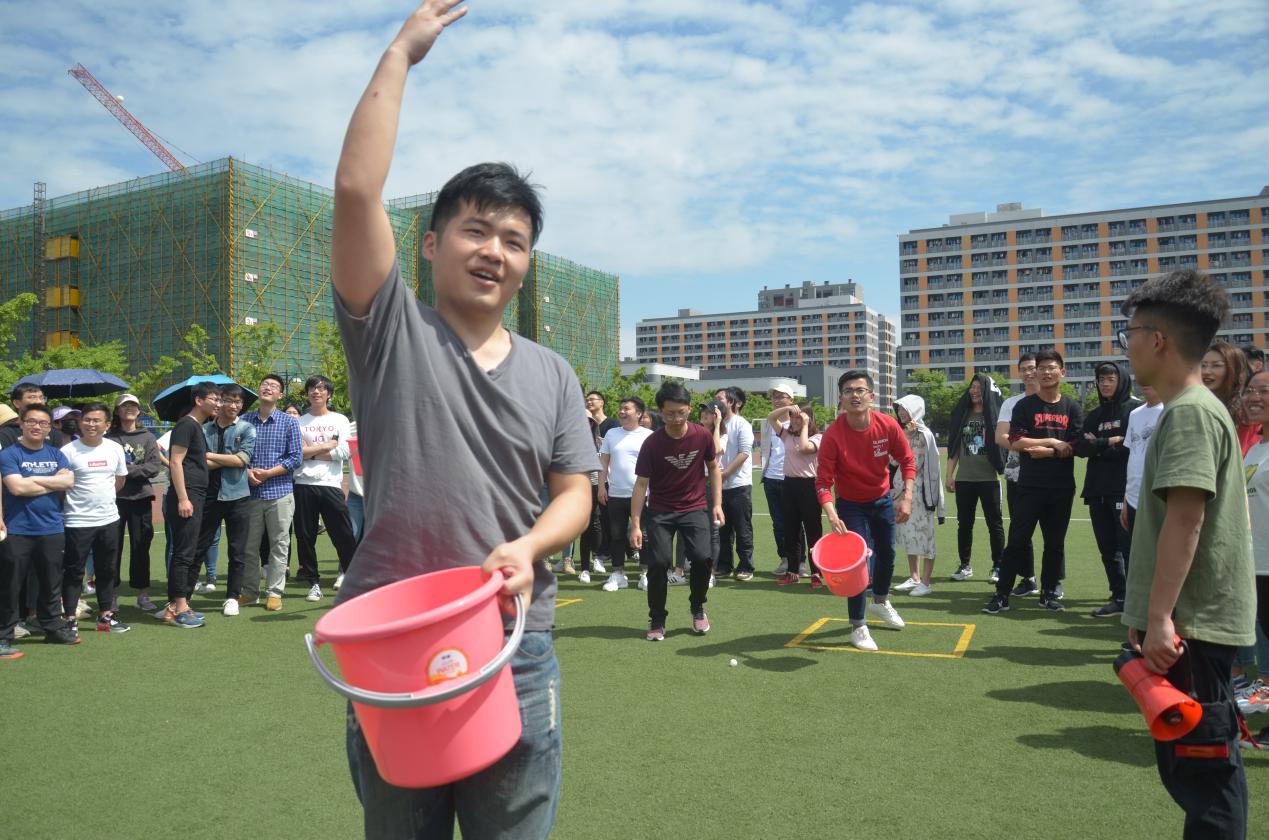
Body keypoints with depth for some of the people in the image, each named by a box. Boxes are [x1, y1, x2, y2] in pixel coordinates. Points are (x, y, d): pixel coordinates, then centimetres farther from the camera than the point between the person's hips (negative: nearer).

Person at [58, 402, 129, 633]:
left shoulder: (115, 449, 3)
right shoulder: (68, 451, -11)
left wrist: (100, 497, 12)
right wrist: (82, 501, -2)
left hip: (109, 519, 5)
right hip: (77, 522, -5)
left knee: (108, 570, 14)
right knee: (74, 572, 3)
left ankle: (105, 615, 25)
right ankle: (69, 619, 13)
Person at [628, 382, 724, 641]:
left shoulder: (702, 436, -10)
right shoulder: (652, 443, -16)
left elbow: (713, 468, 6)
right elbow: (641, 484, -12)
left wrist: (717, 504, 0)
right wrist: (635, 524, -16)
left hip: (695, 507, 1)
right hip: (660, 511, -1)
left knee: (702, 557, -14)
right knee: (658, 562, -10)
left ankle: (697, 608, 14)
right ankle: (657, 621, 10)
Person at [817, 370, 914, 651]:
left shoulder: (888, 425, -19)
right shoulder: (833, 435, -27)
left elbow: (907, 460, -5)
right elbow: (823, 482, -25)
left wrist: (907, 496, -14)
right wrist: (832, 517, -38)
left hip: (883, 500, 4)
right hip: (851, 505, -4)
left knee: (887, 554, 22)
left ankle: (880, 602, 51)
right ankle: (858, 627, 9)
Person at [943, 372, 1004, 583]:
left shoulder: (996, 415, -1)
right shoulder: (962, 414, 8)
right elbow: (954, 448, 9)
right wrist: (949, 475, 5)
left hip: (989, 478, -3)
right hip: (964, 478, 3)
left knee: (994, 523, 4)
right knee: (964, 523, 9)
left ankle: (998, 567, 13)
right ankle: (965, 565, 18)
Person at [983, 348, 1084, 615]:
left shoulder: (1072, 408, 8)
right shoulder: (1025, 406, 2)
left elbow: (1074, 448, -1)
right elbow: (1015, 442, -9)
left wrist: (1044, 451, -13)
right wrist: (1053, 443, -9)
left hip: (1062, 487, 2)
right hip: (1030, 486, -2)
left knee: (1055, 543, 10)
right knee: (1017, 541, -2)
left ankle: (1049, 593, 22)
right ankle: (1002, 595, 1)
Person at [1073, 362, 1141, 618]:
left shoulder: (1136, 409, -1)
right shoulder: (1094, 416, 18)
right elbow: (1080, 447, 5)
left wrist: (1098, 447, -4)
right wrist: (1110, 442, -9)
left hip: (1126, 488, -6)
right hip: (1097, 489, 6)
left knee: (1129, 546, -7)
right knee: (1107, 547, 9)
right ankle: (1119, 597, 17)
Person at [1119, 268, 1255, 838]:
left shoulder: (1190, 411, -15)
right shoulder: (1192, 408, 16)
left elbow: (1185, 518, -23)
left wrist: (1159, 617, -24)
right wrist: (1148, 614, 22)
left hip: (1189, 625, -10)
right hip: (1186, 622, 10)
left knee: (1201, 765, -2)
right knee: (1190, 765, 18)